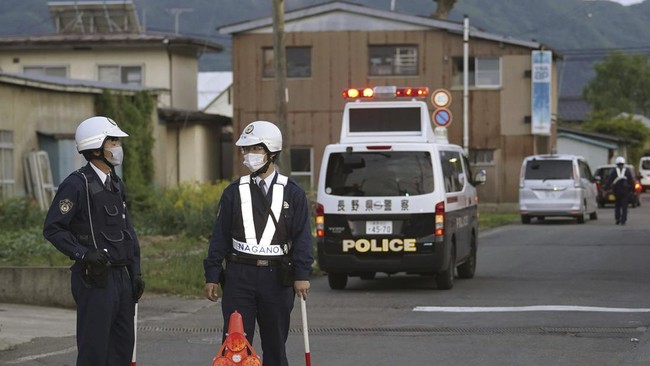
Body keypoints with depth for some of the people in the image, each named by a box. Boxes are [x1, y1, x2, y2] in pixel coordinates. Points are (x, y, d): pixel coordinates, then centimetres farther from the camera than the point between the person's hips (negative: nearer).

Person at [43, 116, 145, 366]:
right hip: (95, 279, -8)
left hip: (121, 277, 8)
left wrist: (135, 272, 14)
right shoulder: (77, 184, -11)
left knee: (123, 346, 11)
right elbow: (52, 229, -14)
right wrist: (83, 253, -22)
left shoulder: (116, 184, 14)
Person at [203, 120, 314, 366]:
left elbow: (302, 236, -1)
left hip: (277, 278, 0)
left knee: (275, 345, 8)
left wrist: (302, 274, -11)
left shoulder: (292, 193, 3)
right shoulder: (234, 192, 7)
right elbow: (220, 236, 7)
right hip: (240, 275, 1)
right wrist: (212, 276, 3)